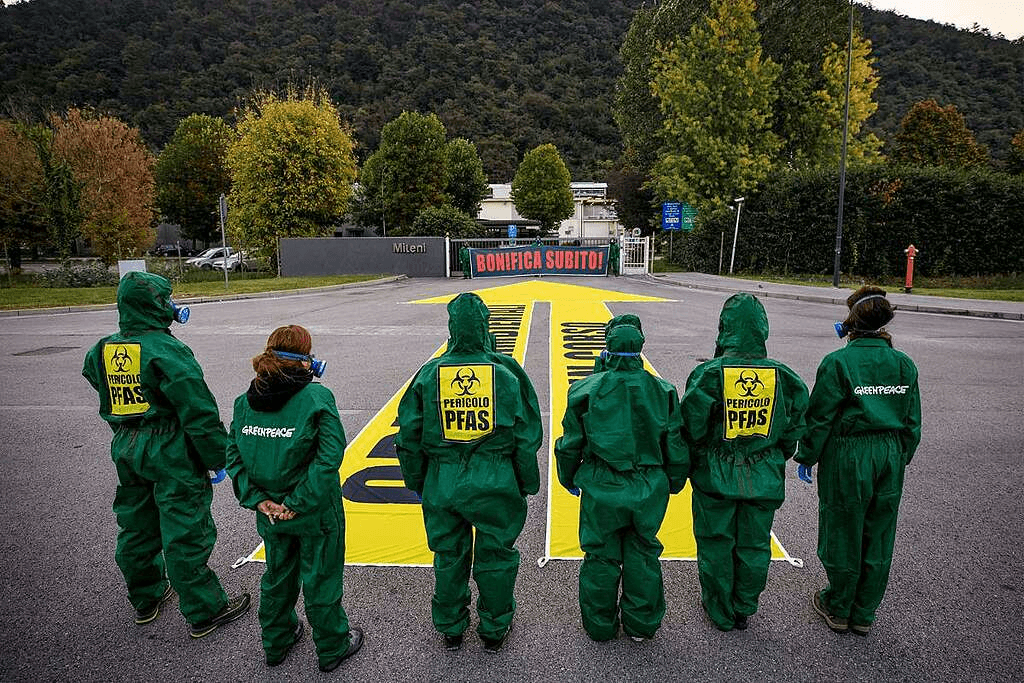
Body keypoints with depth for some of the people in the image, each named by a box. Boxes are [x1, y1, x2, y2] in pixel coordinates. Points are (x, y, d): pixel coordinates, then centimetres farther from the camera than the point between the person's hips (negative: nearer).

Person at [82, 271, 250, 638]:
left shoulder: (102, 350, 4)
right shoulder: (167, 351, -20)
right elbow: (199, 413, -21)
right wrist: (219, 456, -13)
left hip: (125, 449, 8)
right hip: (169, 452, -8)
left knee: (136, 525, 21)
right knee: (185, 532, 1)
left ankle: (146, 598, 40)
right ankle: (204, 612, 13)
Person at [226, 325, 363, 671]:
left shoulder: (245, 400, -3)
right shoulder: (317, 396, -19)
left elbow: (234, 454, -3)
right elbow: (330, 455, -24)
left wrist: (257, 499, -4)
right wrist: (299, 503, -17)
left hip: (270, 511, 5)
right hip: (315, 513, -5)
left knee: (277, 576, 26)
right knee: (321, 579, 14)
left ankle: (276, 642, 46)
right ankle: (332, 648, 34)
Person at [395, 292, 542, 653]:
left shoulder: (429, 374, -6)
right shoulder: (507, 373, -10)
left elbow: (409, 436, 1)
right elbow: (527, 435, -5)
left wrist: (416, 482, 15)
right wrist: (528, 482, 8)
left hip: (443, 483, 2)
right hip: (496, 483, -1)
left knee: (448, 557, 19)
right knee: (495, 556, 16)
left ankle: (450, 629, 37)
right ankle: (494, 629, 34)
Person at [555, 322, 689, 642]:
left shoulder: (587, 390, -9)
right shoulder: (663, 391, -2)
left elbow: (570, 444, -2)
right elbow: (676, 447, 3)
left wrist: (569, 480, 15)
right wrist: (673, 483, 20)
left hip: (601, 488, -2)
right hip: (649, 489, 2)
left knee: (600, 556, 14)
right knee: (642, 556, 18)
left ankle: (600, 625, 30)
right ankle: (641, 624, 33)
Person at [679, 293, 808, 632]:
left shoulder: (709, 374, -18)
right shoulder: (784, 376, -7)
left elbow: (692, 429, -14)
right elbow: (794, 430, 3)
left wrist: (688, 467, 3)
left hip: (716, 476, -3)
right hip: (764, 478, 3)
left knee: (716, 543, 14)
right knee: (754, 545, 18)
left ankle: (720, 612, 30)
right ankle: (744, 610, 36)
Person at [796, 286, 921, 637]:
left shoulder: (838, 362, -15)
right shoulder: (904, 364, 2)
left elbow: (820, 417, -12)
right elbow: (912, 422, 8)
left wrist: (806, 457, -1)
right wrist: (900, 459, 20)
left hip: (847, 456, -5)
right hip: (890, 456, 5)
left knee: (843, 532, 10)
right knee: (878, 536, 14)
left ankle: (838, 609, 27)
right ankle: (864, 614, 28)